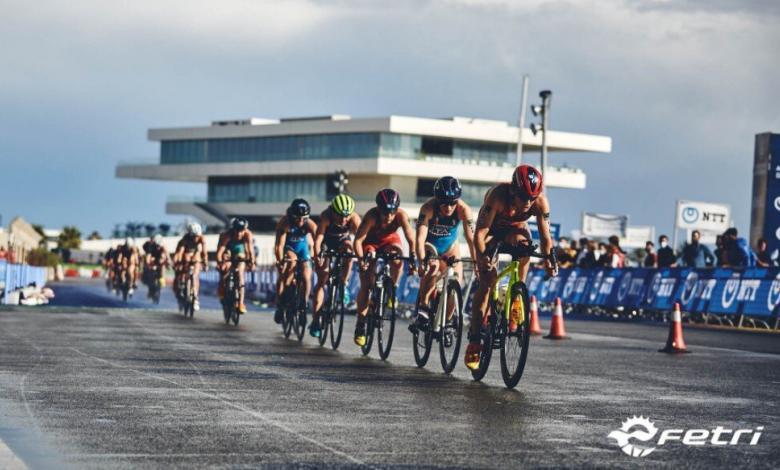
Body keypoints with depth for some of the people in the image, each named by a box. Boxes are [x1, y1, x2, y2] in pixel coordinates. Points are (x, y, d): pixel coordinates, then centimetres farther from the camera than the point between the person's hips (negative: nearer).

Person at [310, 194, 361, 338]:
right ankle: (315, 321, -7)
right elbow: (318, 238, -42)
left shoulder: (354, 218, -31)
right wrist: (317, 255, -57)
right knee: (322, 280, -9)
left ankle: (344, 285, -13)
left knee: (348, 249, -34)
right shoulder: (326, 217, -35)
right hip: (326, 243, -1)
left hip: (343, 241, 1)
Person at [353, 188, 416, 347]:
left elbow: (411, 239, -36)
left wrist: (412, 258, -48)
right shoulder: (372, 216, -35)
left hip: (390, 240, 1)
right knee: (366, 285, -8)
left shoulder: (401, 215, -32)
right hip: (370, 242, -1)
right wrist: (361, 259, -51)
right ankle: (360, 325, 3)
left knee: (397, 256, -34)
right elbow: (358, 240, -38)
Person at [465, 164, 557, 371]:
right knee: (486, 282, -14)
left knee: (523, 244, -35)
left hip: (515, 229, 2)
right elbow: (479, 233, -39)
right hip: (491, 230, -2)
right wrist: (482, 257, -53)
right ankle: (474, 340, -8)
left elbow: (545, 236, -21)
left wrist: (549, 259, -37)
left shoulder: (540, 202, -29)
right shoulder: (498, 196, -38)